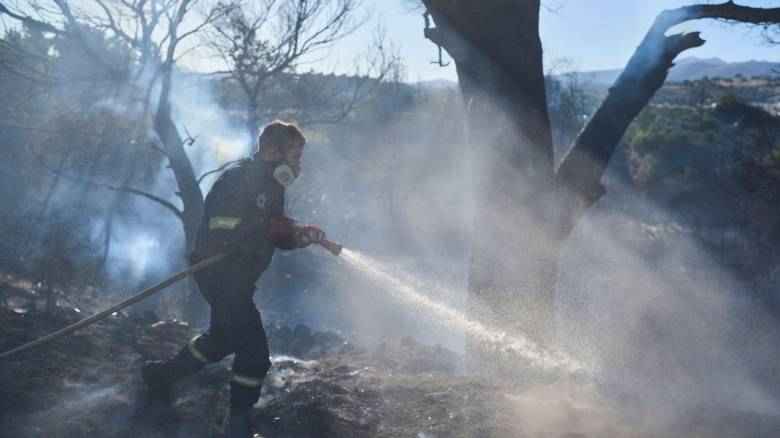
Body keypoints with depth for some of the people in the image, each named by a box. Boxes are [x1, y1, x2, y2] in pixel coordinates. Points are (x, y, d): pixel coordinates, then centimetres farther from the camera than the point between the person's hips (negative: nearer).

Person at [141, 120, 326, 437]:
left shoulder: (270, 186, 9)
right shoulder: (238, 180, -21)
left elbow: (279, 238, 14)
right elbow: (226, 235, -31)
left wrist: (304, 235, -6)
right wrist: (271, 227, -24)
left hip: (238, 277, 10)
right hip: (219, 272, -10)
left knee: (225, 337, 27)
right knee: (253, 350, -10)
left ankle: (163, 373, 42)